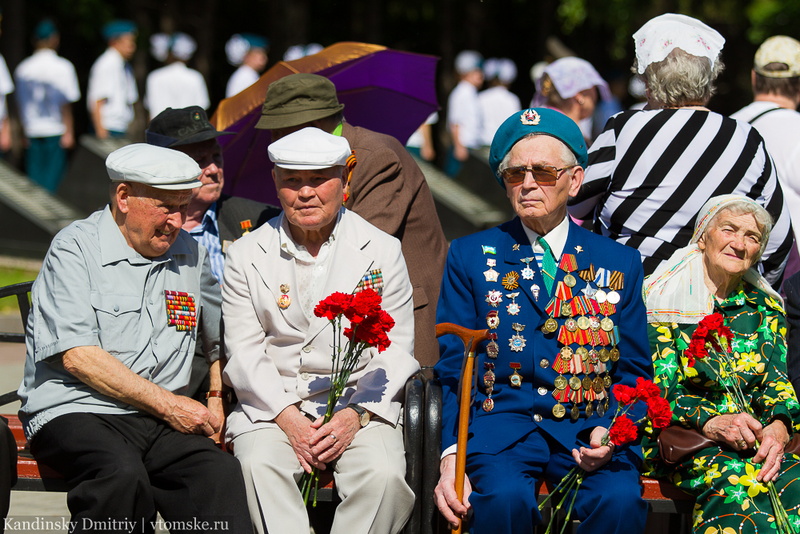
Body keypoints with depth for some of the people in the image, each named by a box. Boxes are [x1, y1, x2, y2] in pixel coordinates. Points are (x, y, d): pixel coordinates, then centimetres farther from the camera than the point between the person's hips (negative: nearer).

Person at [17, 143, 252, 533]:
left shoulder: (189, 255, 17)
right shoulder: (75, 248, -1)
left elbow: (221, 340, 34)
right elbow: (77, 355, -11)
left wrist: (217, 401, 16)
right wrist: (167, 404, -11)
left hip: (160, 421, 4)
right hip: (73, 413, -4)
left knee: (220, 473, -28)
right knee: (122, 475, -37)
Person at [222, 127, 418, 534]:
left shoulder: (383, 251, 7)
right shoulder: (246, 256, 9)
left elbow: (395, 352, 5)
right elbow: (244, 353, 4)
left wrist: (355, 415, -12)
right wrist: (288, 418, -12)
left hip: (362, 405, 0)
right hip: (272, 405, 0)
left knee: (383, 475, -31)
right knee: (259, 467, -32)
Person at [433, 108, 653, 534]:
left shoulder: (620, 263, 15)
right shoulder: (469, 256, 12)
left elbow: (634, 371, 14)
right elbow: (453, 370, 7)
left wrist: (610, 431, -8)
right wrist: (450, 458, -10)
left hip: (590, 430, 1)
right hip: (501, 425, -1)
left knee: (620, 500, -31)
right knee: (505, 496, -34)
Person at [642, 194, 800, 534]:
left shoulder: (766, 308, 19)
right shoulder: (663, 298, 6)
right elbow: (658, 385, -3)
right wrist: (709, 421, -22)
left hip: (753, 435, 4)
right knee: (733, 480, -39)